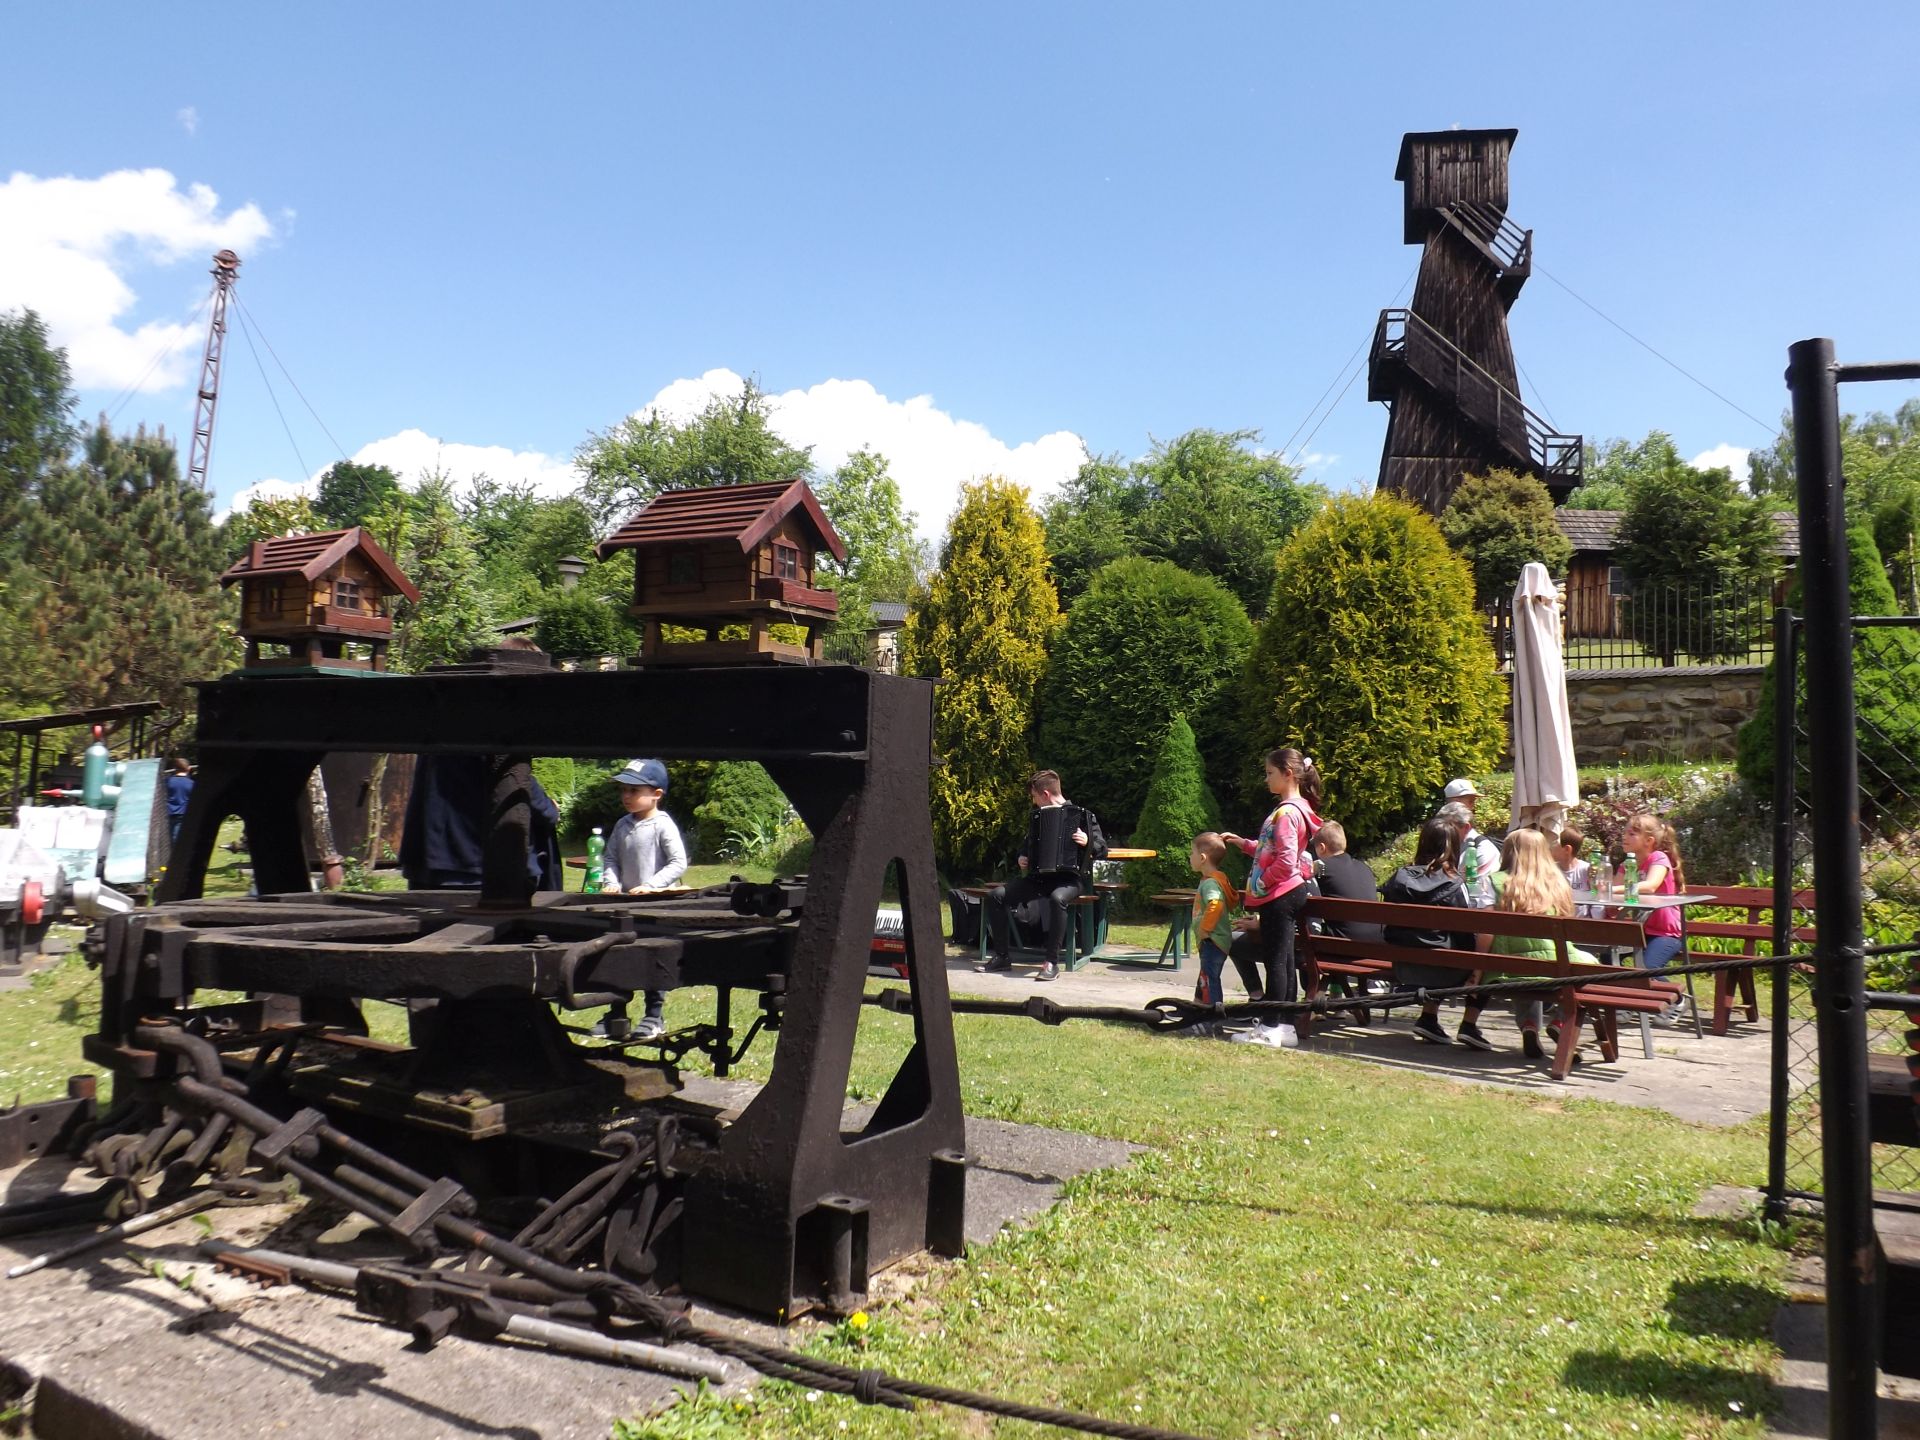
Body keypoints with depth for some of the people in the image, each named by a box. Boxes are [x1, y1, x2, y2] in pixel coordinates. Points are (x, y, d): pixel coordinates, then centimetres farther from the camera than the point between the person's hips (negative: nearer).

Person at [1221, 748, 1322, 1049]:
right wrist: (1243, 843, 15)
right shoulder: (1295, 808, 14)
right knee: (1283, 959, 12)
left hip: (1279, 896, -10)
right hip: (1289, 893, 10)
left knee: (1275, 959, -5)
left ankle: (1272, 1029, 1)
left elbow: (1286, 861, -23)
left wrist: (1259, 884, -12)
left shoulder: (1286, 812, -18)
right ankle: (1285, 1026, 17)